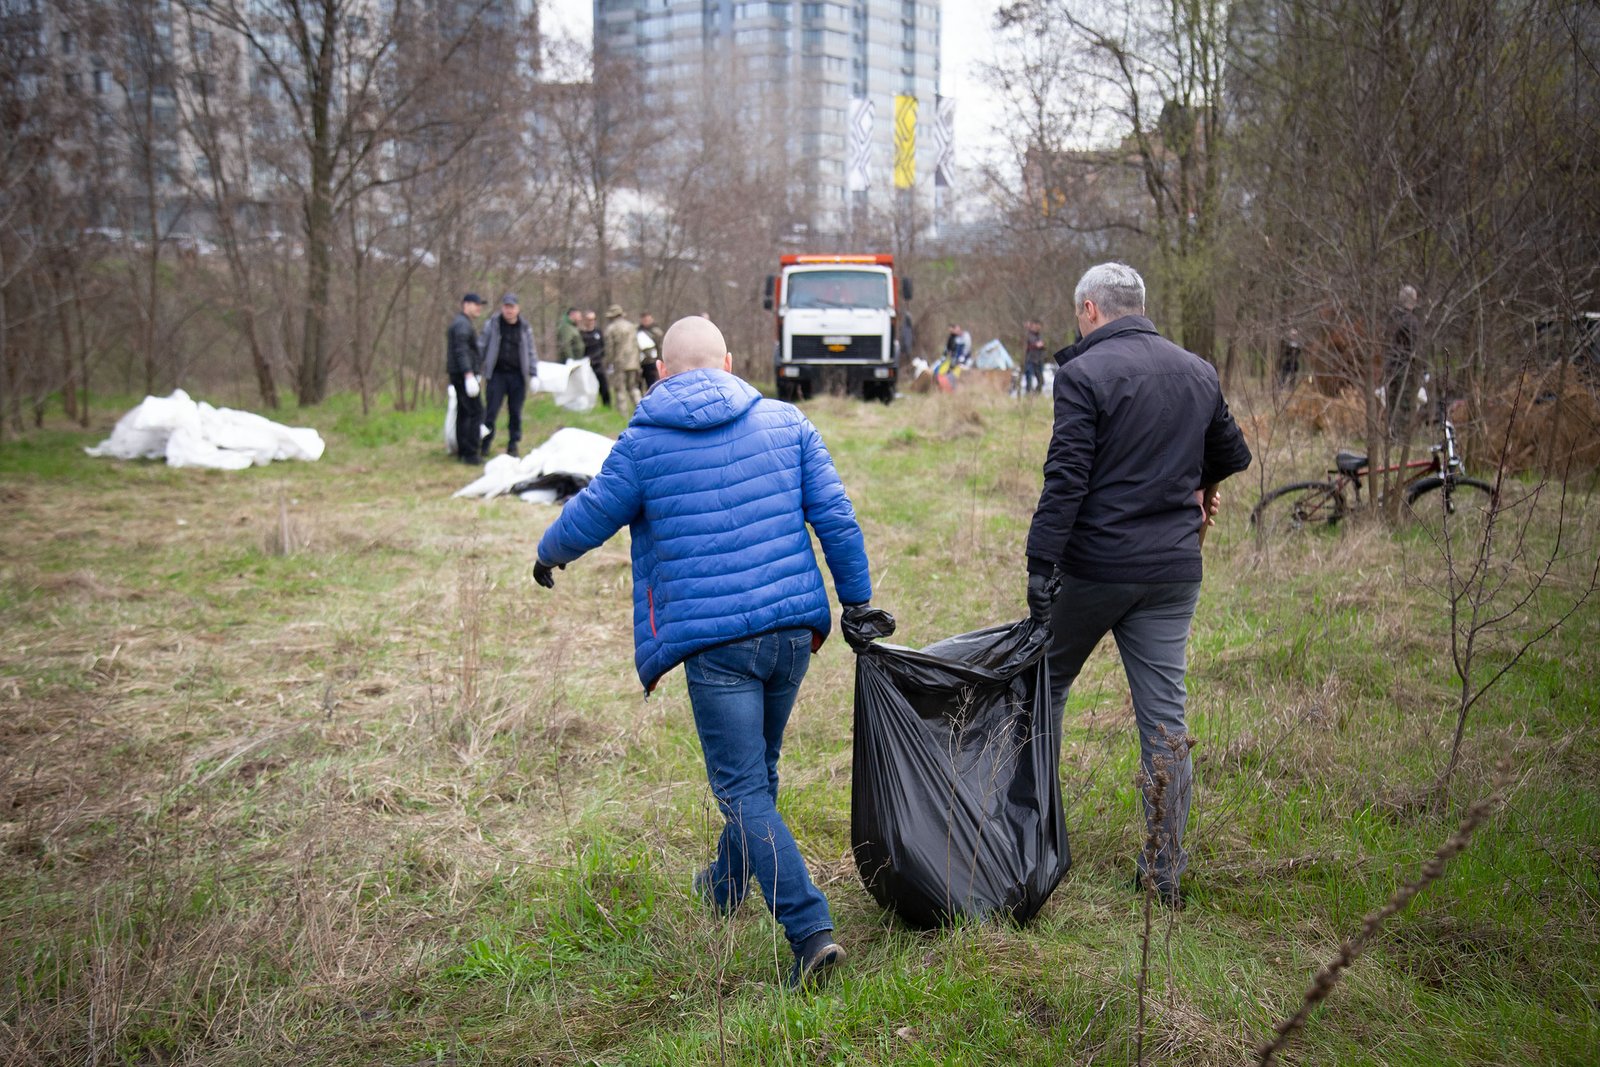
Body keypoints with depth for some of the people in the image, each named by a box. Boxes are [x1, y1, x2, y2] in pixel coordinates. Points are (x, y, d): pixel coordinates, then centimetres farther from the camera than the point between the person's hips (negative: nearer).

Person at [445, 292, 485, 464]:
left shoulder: (465, 323, 21)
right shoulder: (463, 324, -13)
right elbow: (461, 351, -22)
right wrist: (469, 375, -29)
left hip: (457, 375, 11)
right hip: (465, 373, -11)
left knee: (463, 412, 12)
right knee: (476, 411, -12)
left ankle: (462, 451, 16)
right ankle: (470, 452, -15)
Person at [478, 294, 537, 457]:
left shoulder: (525, 328, 6)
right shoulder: (492, 325, 2)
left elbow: (531, 352, 10)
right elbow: (482, 348, 5)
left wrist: (533, 375, 5)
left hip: (517, 375, 2)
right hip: (497, 374, -1)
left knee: (515, 412, 5)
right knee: (491, 411, -5)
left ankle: (513, 445, 15)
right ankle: (485, 444, 6)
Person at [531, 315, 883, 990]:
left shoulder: (643, 442, -1)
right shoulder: (786, 421, 7)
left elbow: (589, 519, 8)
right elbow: (836, 518, 3)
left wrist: (548, 555, 29)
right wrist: (858, 603, 11)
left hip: (714, 640, -4)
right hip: (793, 626, 5)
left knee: (744, 789, 1)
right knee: (759, 765, 22)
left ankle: (810, 928, -8)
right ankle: (727, 885, 44)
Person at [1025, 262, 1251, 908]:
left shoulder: (1084, 373, -9)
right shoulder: (1199, 374, 9)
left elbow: (1066, 479, -17)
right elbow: (1233, 456, 22)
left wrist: (1041, 564, -17)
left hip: (1095, 566, -4)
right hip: (1175, 571, 5)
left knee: (1046, 687, 15)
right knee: (1165, 718, 7)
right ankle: (1165, 874, 11)